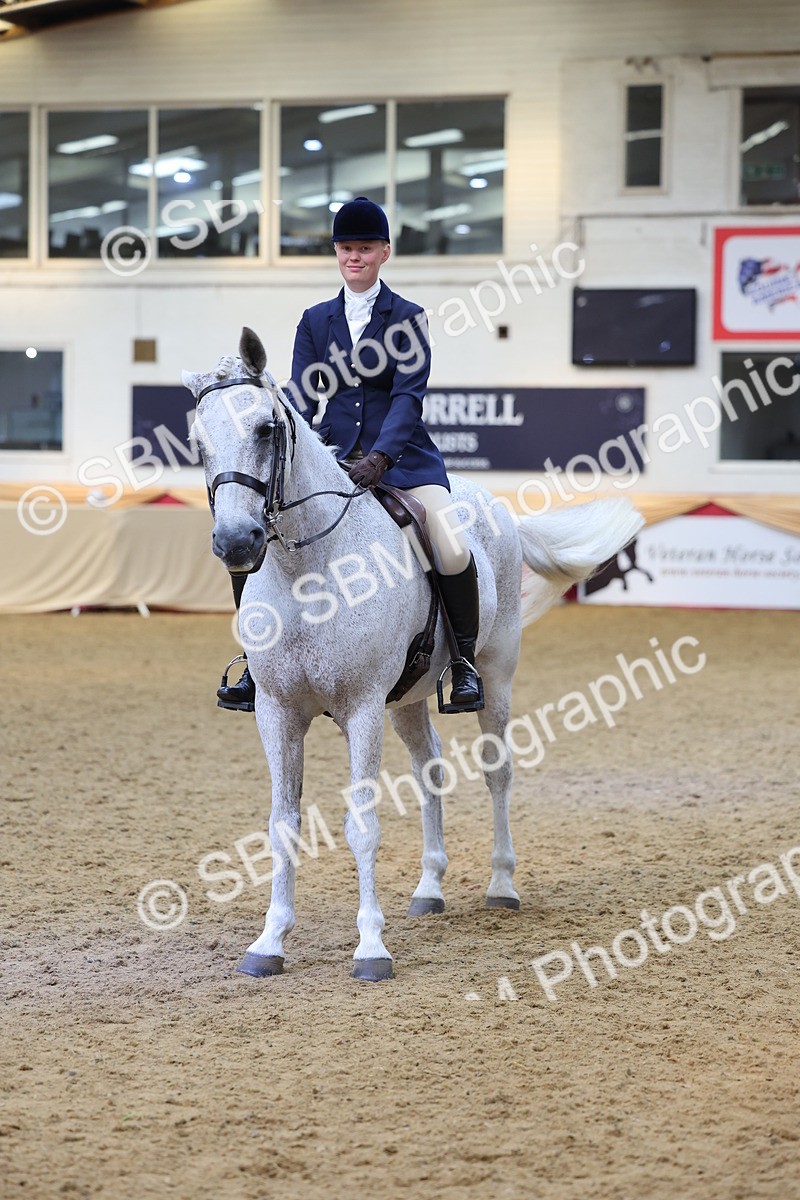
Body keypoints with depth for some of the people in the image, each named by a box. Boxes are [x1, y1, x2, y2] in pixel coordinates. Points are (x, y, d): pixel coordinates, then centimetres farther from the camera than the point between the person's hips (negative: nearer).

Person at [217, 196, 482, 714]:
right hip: (333, 457, 4)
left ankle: (464, 661, -4)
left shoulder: (407, 318, 1)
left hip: (402, 458, -3)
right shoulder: (315, 321, 11)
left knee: (454, 553, -26)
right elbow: (301, 401, 5)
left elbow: (409, 396, -11)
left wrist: (378, 459, -27)